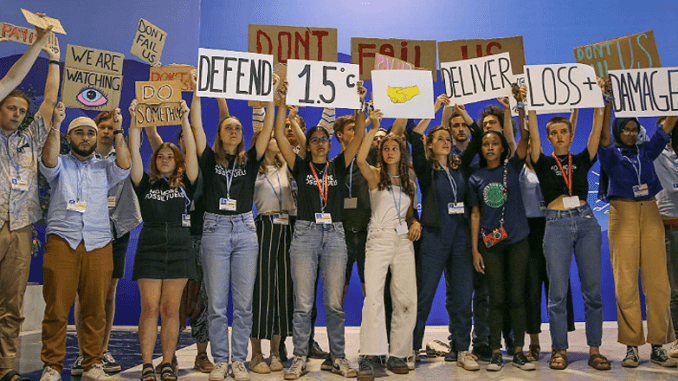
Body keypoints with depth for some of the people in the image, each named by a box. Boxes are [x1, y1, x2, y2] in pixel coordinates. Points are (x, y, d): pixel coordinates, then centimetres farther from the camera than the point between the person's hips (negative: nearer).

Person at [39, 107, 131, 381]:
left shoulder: (104, 168, 18)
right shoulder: (61, 165, 15)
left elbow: (124, 166, -1)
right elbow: (48, 161, -7)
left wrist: (118, 131, -7)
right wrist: (55, 125, -16)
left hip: (98, 245, 1)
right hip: (62, 242, -1)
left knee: (96, 309, 1)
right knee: (56, 309, -3)